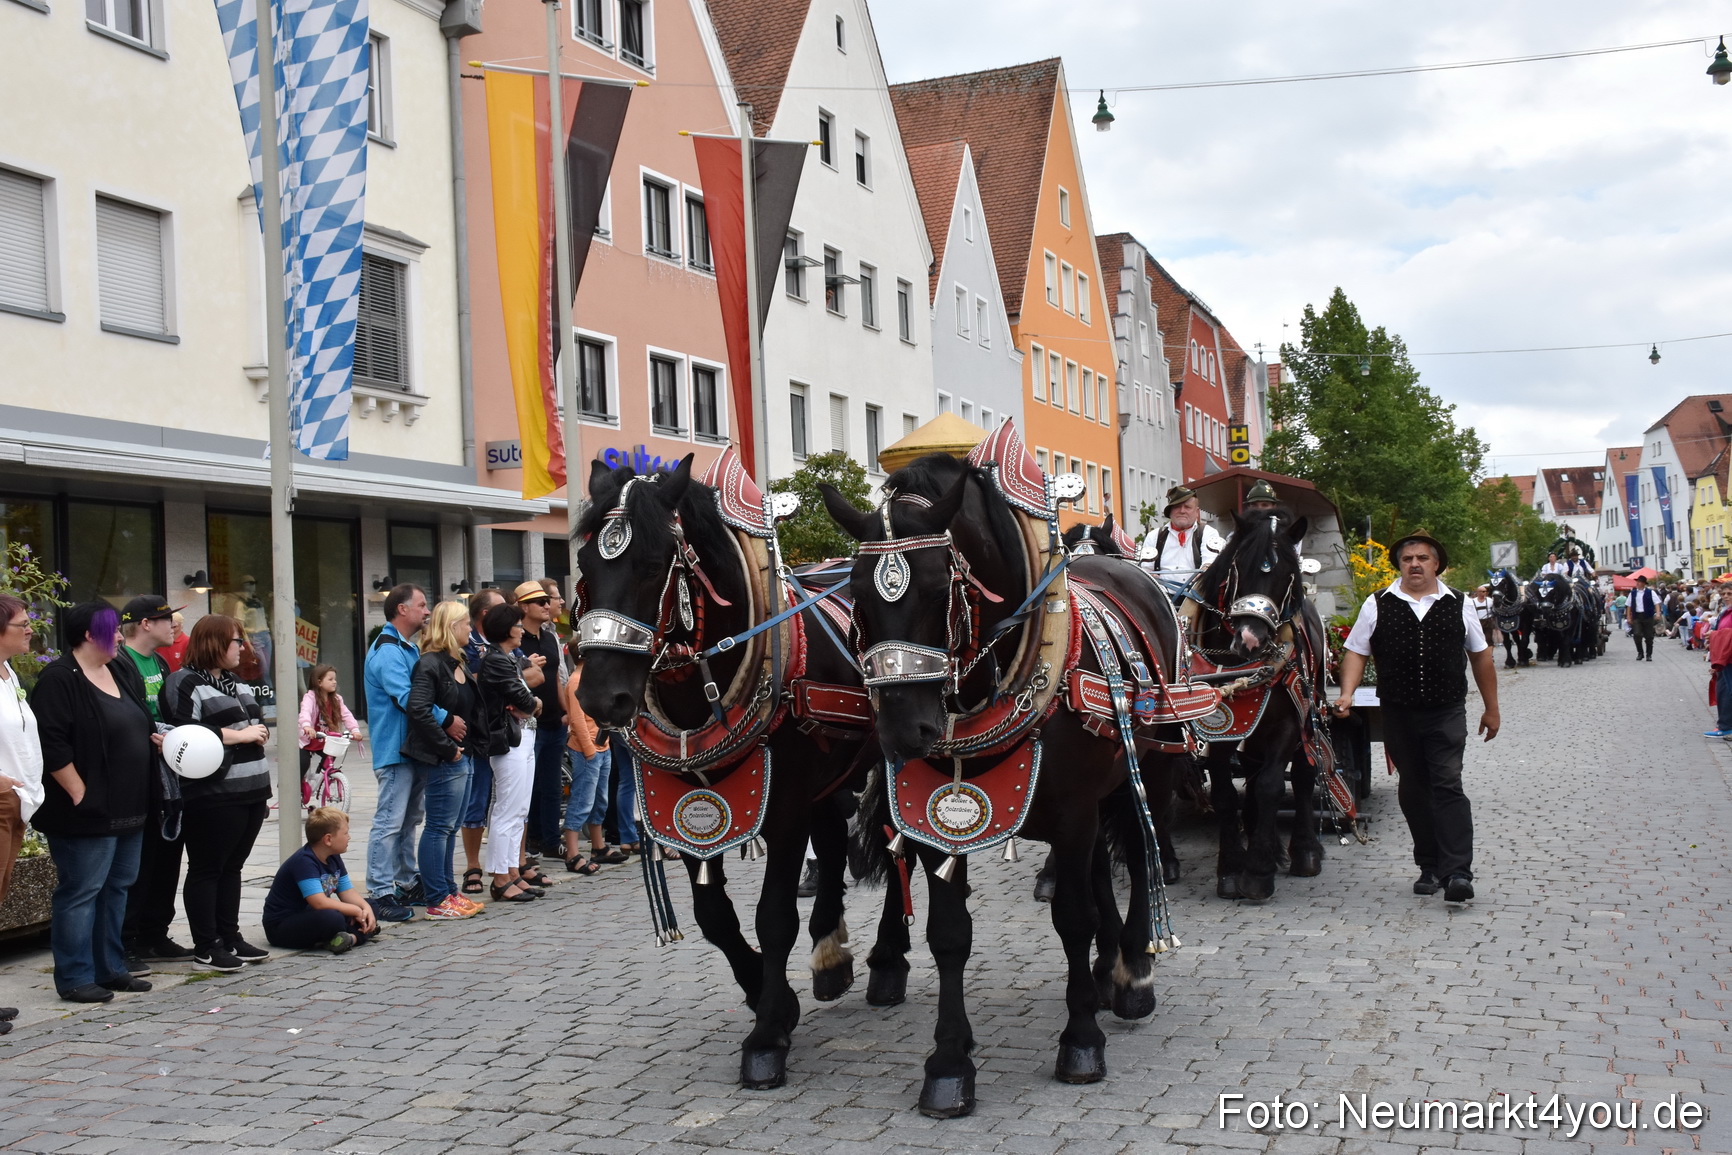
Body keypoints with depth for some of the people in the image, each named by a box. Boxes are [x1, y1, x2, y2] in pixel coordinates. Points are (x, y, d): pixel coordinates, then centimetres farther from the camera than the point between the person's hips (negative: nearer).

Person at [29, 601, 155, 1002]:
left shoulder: (116, 673, 15)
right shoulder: (60, 679, -12)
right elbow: (50, 743, -20)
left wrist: (159, 741, 8)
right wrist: (79, 793, -19)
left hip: (127, 810, 9)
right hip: (89, 810, -9)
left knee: (117, 887, 13)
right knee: (82, 891, -3)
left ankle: (110, 969, 22)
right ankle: (74, 978, 5)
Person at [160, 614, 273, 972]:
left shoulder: (235, 684, 21)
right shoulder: (184, 684, -8)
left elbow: (256, 725, 28)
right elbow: (186, 733, -21)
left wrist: (259, 732, 4)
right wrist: (238, 735, -16)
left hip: (251, 792, 8)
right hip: (214, 795, -8)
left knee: (232, 866, 13)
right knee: (207, 869, 0)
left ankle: (229, 937, 20)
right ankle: (206, 947, 6)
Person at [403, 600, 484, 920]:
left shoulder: (457, 664, 16)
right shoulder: (430, 664, -15)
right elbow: (418, 709, -26)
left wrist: (470, 746, 10)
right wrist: (448, 747, -21)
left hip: (458, 757, 10)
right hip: (441, 760, -10)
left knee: (448, 827, 15)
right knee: (439, 827, -4)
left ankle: (447, 893, 24)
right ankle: (437, 901, 2)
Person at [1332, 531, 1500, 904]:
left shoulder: (1458, 605, 6)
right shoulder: (1377, 605, 4)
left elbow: (1481, 656, 13)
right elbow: (1356, 652, 4)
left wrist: (1490, 708, 15)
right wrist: (1347, 694, -12)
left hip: (1446, 712, -1)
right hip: (1398, 714, 1)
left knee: (1448, 786, -10)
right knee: (1413, 791, 8)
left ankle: (1458, 872, -13)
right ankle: (1430, 867, 20)